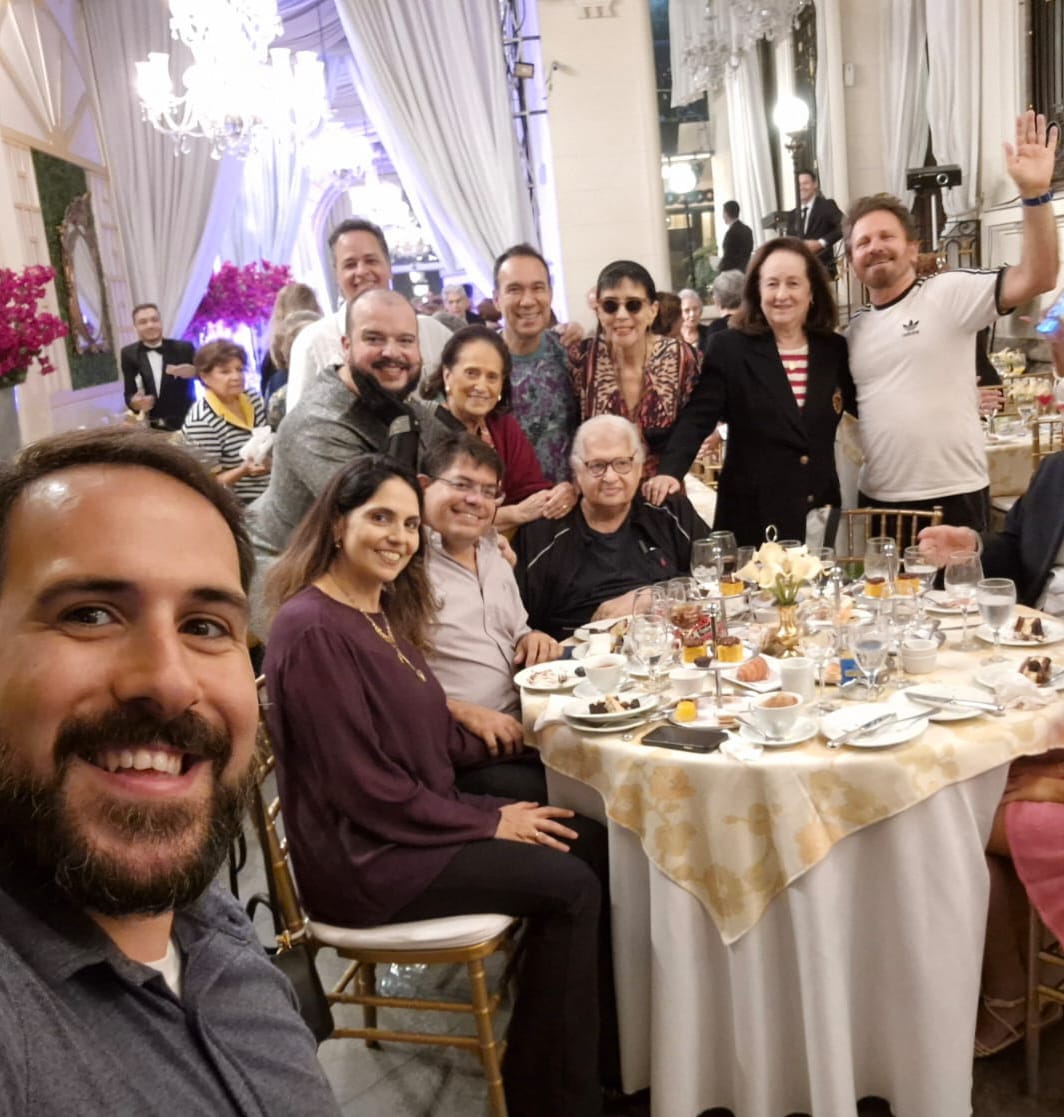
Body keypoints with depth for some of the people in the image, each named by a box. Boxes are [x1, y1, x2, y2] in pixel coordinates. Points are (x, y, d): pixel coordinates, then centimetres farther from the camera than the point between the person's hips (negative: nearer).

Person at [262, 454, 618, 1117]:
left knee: (594, 846, -2)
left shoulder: (388, 610, 9)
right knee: (569, 886, -14)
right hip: (363, 856, -9)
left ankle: (602, 1044, 13)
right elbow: (362, 784, -22)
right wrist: (488, 824, -15)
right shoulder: (314, 629, -21)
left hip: (420, 813, 9)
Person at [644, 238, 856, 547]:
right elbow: (698, 417, -9)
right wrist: (670, 471, -24)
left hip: (820, 510, 3)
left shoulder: (835, 349, 8)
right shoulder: (729, 348, -2)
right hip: (752, 513, -3)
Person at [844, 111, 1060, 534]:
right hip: (877, 502, 5)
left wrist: (1035, 194, -28)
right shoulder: (854, 327, 12)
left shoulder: (949, 294, -6)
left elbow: (1036, 279, -19)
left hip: (952, 497, -5)